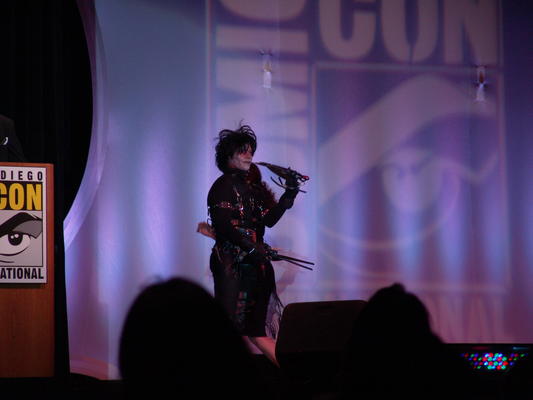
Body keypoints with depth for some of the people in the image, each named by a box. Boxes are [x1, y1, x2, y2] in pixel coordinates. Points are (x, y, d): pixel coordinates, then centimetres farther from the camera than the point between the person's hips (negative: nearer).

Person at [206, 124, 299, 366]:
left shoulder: (252, 186, 16)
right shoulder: (223, 187, -6)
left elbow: (269, 219, 12)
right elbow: (224, 226, -16)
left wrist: (289, 195, 3)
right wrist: (252, 248, -21)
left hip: (254, 263, 7)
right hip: (231, 262, -7)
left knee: (256, 323, 7)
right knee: (231, 321, -7)